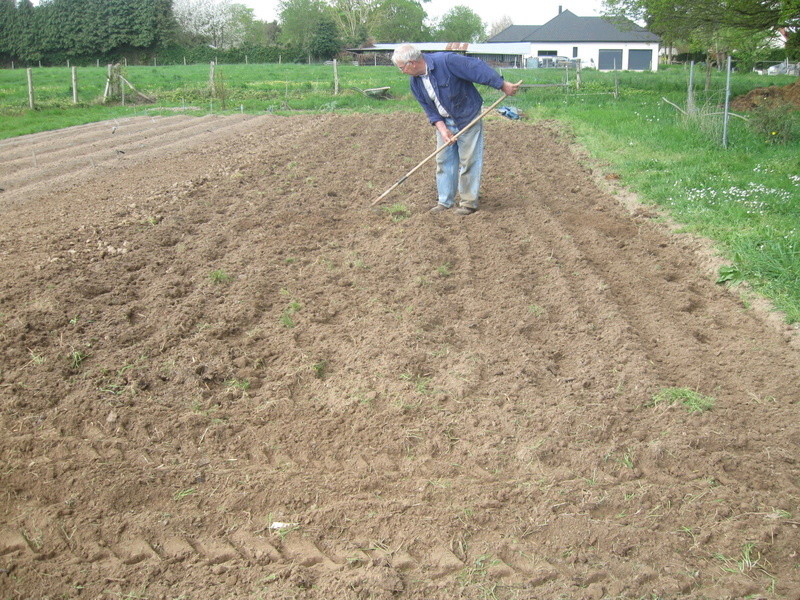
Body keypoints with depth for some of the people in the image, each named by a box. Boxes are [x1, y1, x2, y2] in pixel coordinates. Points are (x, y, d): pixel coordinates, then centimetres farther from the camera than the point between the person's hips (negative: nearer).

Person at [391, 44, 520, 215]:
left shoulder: (446, 61, -25)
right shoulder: (414, 81, -3)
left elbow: (477, 68, -23)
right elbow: (430, 109, 0)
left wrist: (503, 85, -20)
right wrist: (442, 129, -14)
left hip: (468, 117, -6)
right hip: (444, 122, 7)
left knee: (469, 160, -2)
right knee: (444, 160, 8)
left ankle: (469, 202, 7)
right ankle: (445, 201, 18)